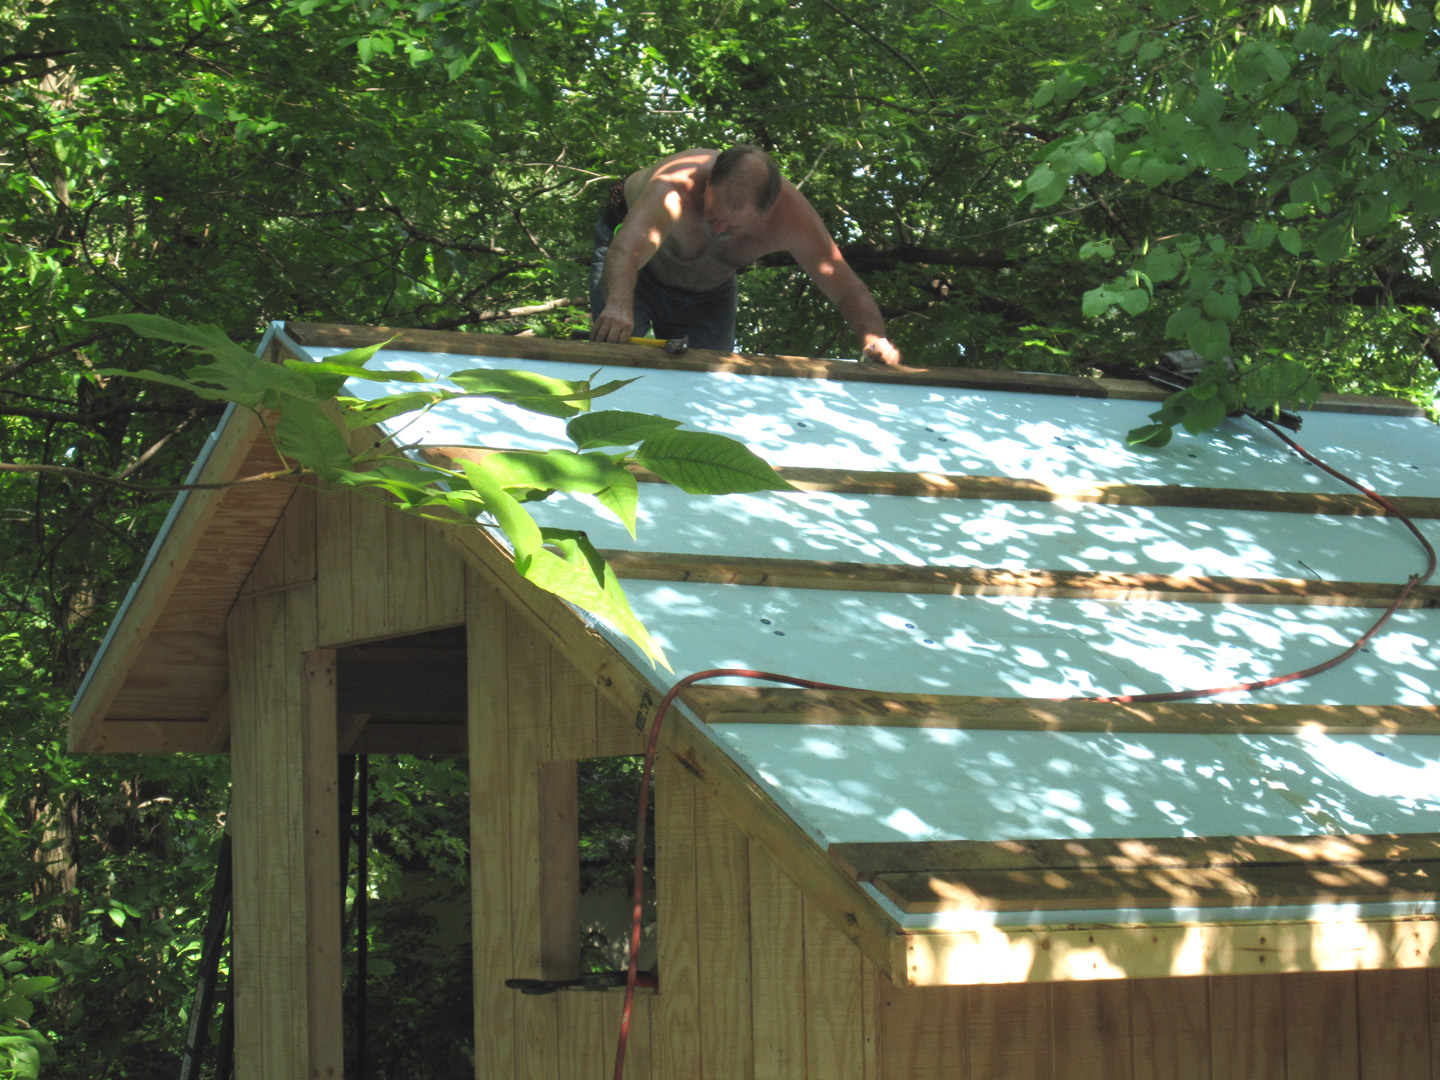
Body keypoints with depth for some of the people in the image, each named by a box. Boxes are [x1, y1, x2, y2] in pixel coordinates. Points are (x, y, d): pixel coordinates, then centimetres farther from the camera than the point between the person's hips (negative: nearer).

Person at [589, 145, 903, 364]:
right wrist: (618, 305, -87)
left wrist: (873, 338, -51)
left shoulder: (792, 218, -36)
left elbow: (850, 292, -29)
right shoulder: (675, 187, -48)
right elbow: (625, 251, -65)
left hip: (710, 290, 3)